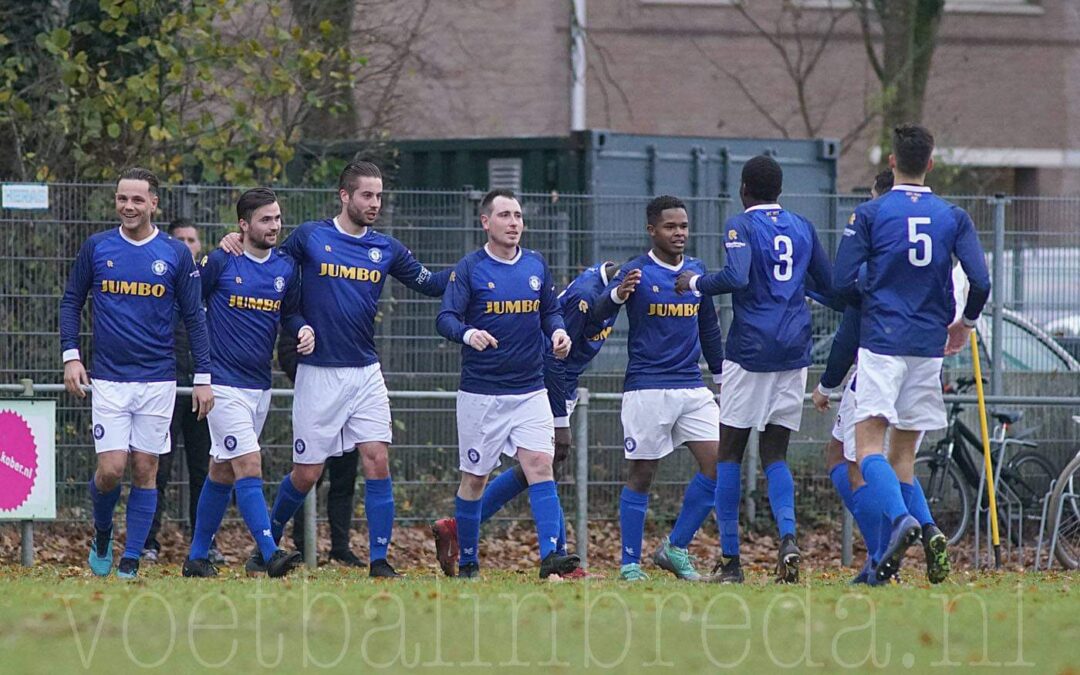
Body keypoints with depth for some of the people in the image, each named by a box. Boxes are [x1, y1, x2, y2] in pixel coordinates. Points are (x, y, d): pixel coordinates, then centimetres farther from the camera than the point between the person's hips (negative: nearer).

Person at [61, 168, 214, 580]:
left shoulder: (176, 255, 1)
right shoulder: (96, 248, 3)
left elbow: (194, 317, 5)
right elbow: (71, 302, 12)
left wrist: (203, 378, 1)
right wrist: (70, 356, 0)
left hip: (158, 380, 0)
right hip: (108, 379, 0)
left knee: (145, 470, 0)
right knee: (111, 469, -9)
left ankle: (131, 562, 7)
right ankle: (102, 534, 20)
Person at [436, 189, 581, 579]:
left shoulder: (536, 266, 8)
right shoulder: (470, 269, -5)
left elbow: (550, 310, 18)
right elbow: (446, 319, -12)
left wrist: (558, 331, -4)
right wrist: (468, 334, -33)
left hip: (530, 391, 3)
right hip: (480, 394, -3)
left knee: (540, 466, -13)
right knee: (474, 478, 6)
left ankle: (550, 555, -19)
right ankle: (467, 562, 19)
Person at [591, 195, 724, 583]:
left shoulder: (697, 271, 11)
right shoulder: (637, 272, -6)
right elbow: (599, 314, -20)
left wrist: (721, 377, 25)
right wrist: (617, 296, -41)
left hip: (692, 387, 5)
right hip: (647, 388, -5)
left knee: (718, 464, -5)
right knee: (641, 474, -1)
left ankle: (675, 548, 6)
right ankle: (630, 563, 8)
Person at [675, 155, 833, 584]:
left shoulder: (740, 226, -5)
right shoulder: (802, 228, 11)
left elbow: (737, 278, -21)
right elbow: (829, 286, 17)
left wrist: (696, 283, -5)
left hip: (750, 351, -5)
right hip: (794, 353, 5)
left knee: (730, 454, 5)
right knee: (775, 455, 9)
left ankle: (730, 560, 1)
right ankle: (787, 537, -16)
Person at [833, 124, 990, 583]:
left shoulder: (870, 214, -2)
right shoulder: (953, 218, 5)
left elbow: (843, 283, -6)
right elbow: (980, 281, -3)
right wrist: (966, 321, 16)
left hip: (881, 342, -4)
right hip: (928, 347, 4)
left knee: (869, 445, -8)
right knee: (904, 451, 10)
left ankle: (900, 517, -36)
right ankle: (885, 563, 7)